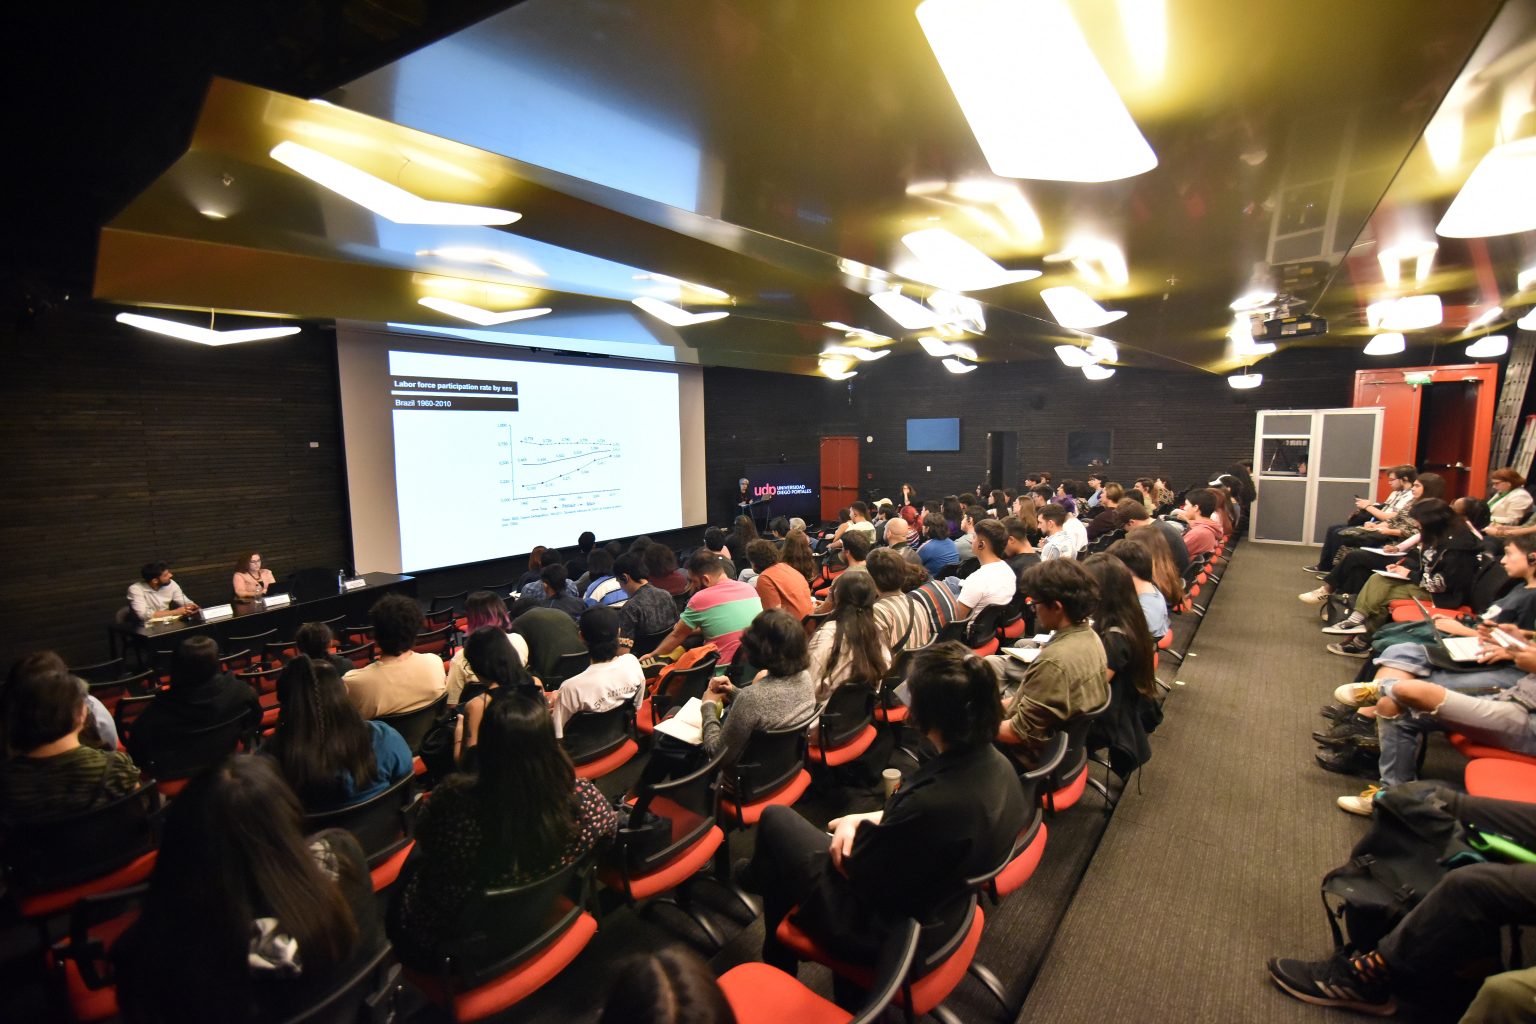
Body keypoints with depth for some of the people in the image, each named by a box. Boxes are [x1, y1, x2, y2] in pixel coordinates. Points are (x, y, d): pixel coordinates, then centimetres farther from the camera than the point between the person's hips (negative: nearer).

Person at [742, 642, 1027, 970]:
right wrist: (861, 820, -7)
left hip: (881, 930, -7)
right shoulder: (998, 766, -12)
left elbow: (861, 874, -23)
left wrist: (855, 824, -5)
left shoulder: (935, 801, -39)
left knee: (776, 818, 10)